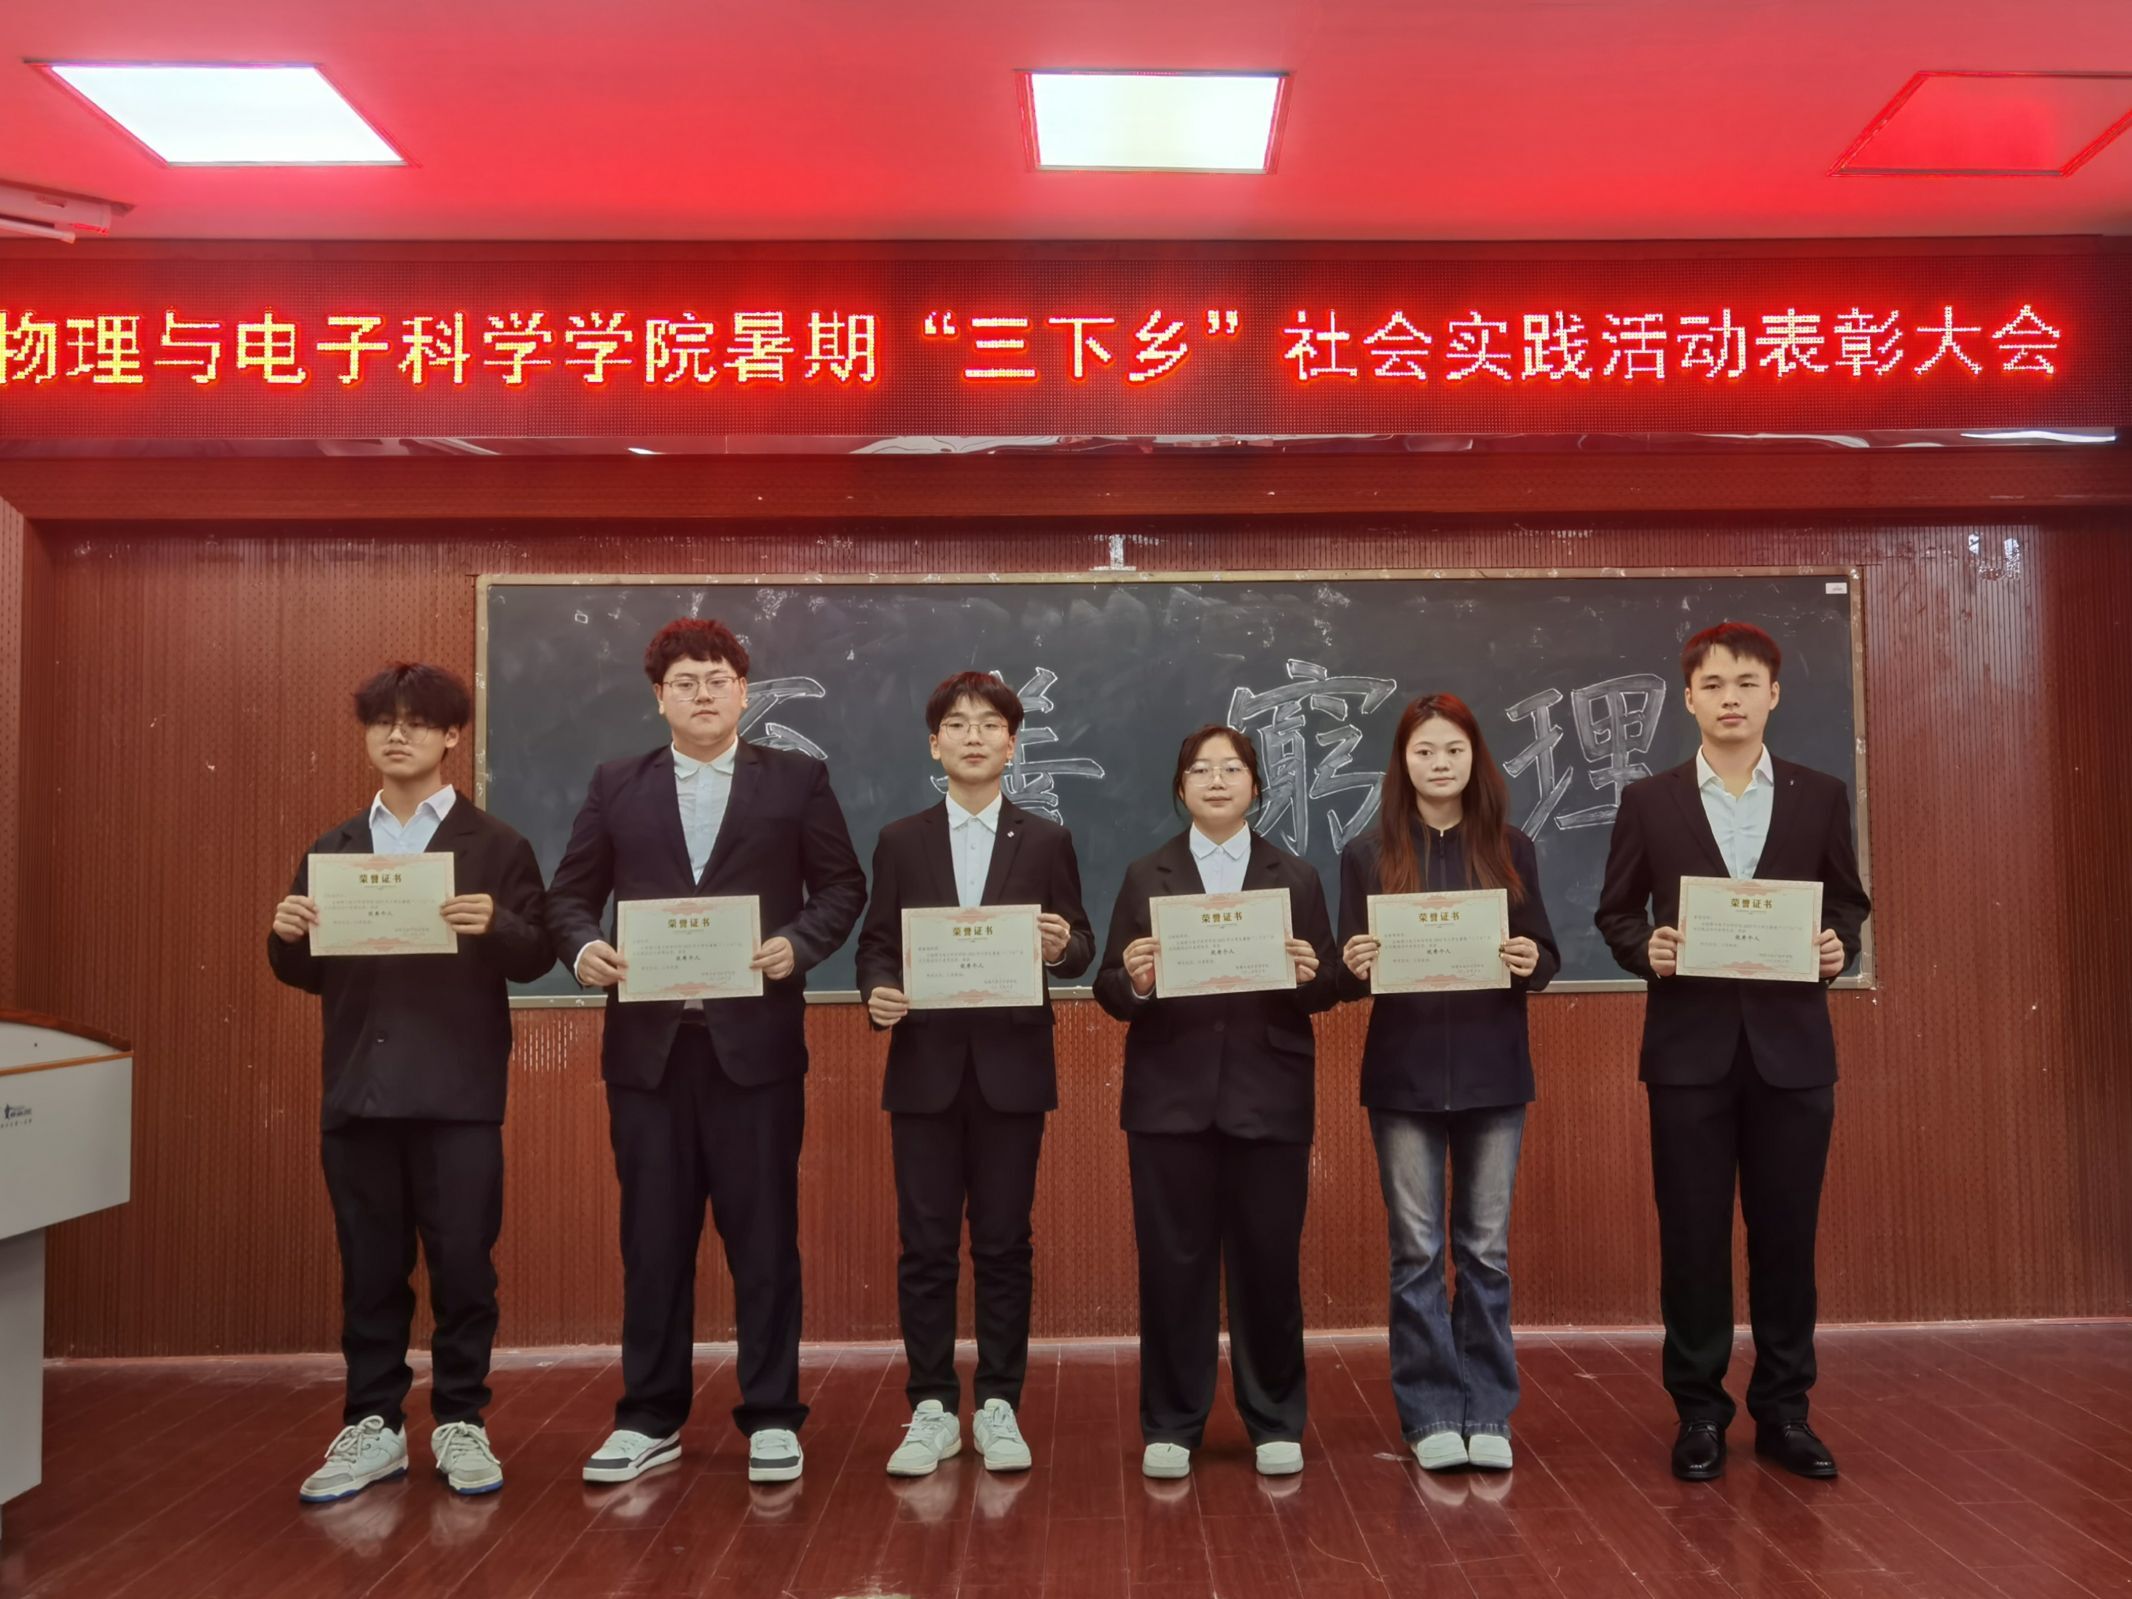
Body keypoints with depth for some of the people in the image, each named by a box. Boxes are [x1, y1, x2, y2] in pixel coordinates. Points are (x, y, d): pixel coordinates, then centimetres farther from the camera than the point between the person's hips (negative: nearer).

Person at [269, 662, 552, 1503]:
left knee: (462, 1264, 2)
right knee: (369, 1268, 10)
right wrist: (287, 938, -9)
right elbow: (308, 973, 12)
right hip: (357, 1088, 3)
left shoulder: (495, 846, 1)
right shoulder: (331, 850, 13)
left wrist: (496, 925, -25)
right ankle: (372, 1426, 22)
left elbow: (536, 957, -5)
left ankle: (460, 1424, 17)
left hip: (458, 1091, -3)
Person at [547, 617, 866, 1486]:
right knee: (653, 1237, 10)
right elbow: (569, 893, 10)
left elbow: (842, 885, 4)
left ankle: (772, 1417, 16)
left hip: (754, 1039, -2)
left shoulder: (796, 780, 5)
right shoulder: (617, 785, 10)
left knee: (763, 1235, 4)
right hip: (647, 1041, 2)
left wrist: (799, 943, -13)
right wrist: (583, 947, -10)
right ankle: (650, 1419, 23)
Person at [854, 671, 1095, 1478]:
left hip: (1011, 1067, 0)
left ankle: (999, 1406, 17)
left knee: (1003, 1244, 6)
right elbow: (875, 947, 5)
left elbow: (1080, 950, 3)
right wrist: (877, 993, -15)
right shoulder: (900, 841, 7)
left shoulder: (1047, 842, 6)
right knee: (926, 1246, 4)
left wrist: (1063, 946, -19)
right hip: (925, 1066, 1)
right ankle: (932, 1409, 16)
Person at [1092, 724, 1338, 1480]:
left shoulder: (1297, 877, 8)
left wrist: (1311, 976, -17)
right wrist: (1132, 981, -21)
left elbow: (1325, 992, 5)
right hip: (1171, 1097, 0)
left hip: (1269, 1097, 0)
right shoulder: (1145, 876, 6)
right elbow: (1109, 993, 1)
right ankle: (1170, 1425, 19)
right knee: (1173, 1262, 5)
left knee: (1269, 1262, 6)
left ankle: (1276, 1423, 22)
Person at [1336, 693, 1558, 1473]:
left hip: (1493, 1071, 1)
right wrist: (1354, 966, -20)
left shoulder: (1510, 849, 5)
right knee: (1416, 1252, 4)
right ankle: (1431, 1415, 16)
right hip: (1403, 1074, -1)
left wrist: (1533, 963, -16)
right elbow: (1350, 975, 2)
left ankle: (1487, 1413, 19)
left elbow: (1544, 956, 6)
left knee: (1486, 1249, 7)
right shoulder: (1368, 855, 2)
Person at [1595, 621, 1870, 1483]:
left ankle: (1783, 1410, 22)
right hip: (1690, 1045, -1)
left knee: (1786, 1234, 8)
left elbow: (1848, 903, 11)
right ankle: (1699, 1411, 18)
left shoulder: (1821, 796, 6)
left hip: (1792, 1044, 1)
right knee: (1692, 1235, 5)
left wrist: (1839, 946, -10)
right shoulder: (1649, 800, 3)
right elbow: (1615, 912, 6)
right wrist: (1645, 950, -14)